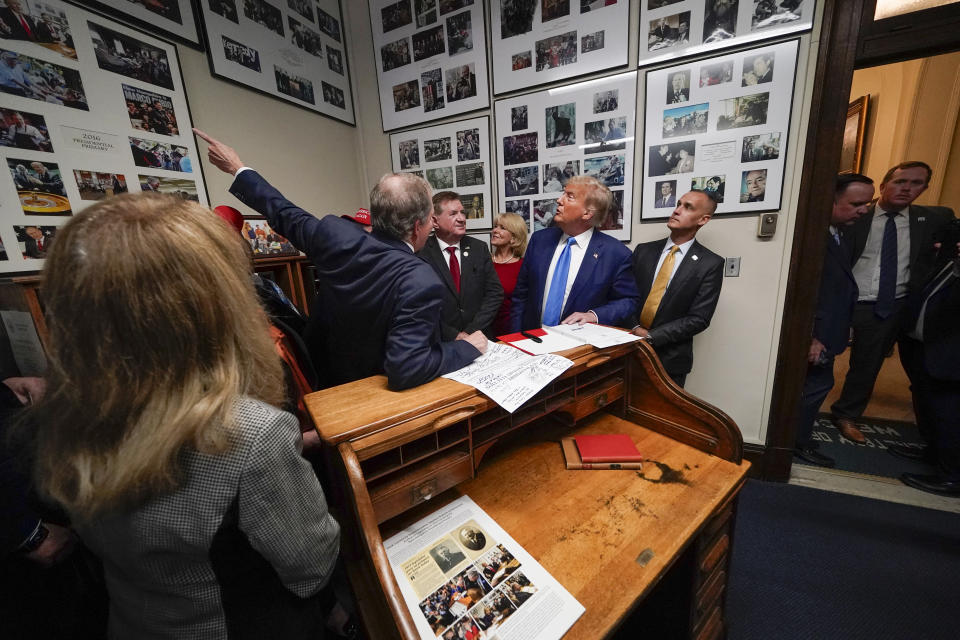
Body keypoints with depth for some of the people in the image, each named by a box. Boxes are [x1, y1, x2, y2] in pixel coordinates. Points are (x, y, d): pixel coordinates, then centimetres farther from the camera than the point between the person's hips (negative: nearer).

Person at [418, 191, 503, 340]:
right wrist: (454, 335, -12)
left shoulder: (480, 248, 4)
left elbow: (495, 292, 2)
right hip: (441, 342, -1)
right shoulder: (421, 254, -6)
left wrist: (471, 331, -7)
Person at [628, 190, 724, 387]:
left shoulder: (711, 264, -6)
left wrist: (650, 336, -16)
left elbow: (699, 319, -10)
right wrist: (635, 328, -13)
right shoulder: (644, 250, 3)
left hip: (670, 358, -2)